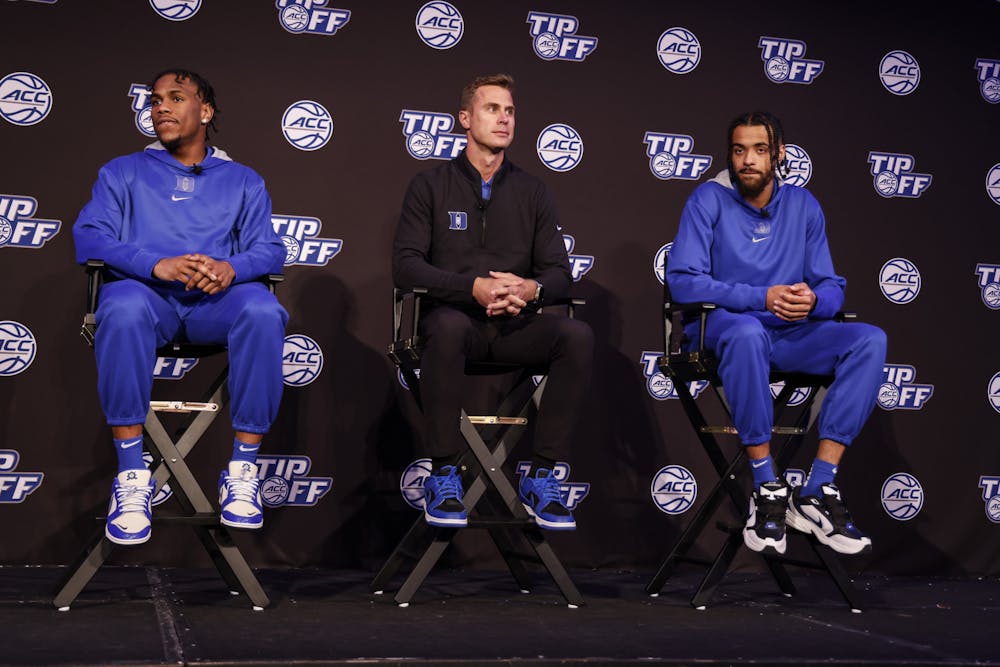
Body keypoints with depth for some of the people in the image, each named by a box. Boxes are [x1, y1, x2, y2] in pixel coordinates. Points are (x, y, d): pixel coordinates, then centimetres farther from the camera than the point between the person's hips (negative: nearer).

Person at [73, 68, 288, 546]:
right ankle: (132, 476, -34)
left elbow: (269, 249, 8)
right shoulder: (122, 173, 19)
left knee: (263, 312, -35)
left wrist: (232, 267, -17)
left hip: (217, 300, 1)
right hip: (147, 293, 0)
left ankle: (243, 470, -28)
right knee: (123, 309, -38)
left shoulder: (243, 181, 21)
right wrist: (156, 264, -17)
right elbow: (89, 237, 3)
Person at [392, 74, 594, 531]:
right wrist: (473, 287, -20)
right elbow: (405, 267, -5)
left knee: (577, 335, -28)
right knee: (448, 327, -39)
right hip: (455, 317, -3)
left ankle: (541, 477, -19)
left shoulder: (531, 192, 15)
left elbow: (559, 272, 10)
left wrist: (531, 289, -16)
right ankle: (443, 475, -26)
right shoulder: (431, 186, 6)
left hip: (515, 326, 3)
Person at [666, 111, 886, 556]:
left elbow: (832, 288, 10)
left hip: (791, 334, 4)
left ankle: (817, 491, -25)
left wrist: (813, 299, -16)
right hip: (723, 326, -4)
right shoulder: (708, 201, -2)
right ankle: (767, 487, -28)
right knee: (748, 331, -40)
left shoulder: (803, 205, 11)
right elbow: (683, 281, -12)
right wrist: (763, 297, -20)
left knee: (870, 340, -22)